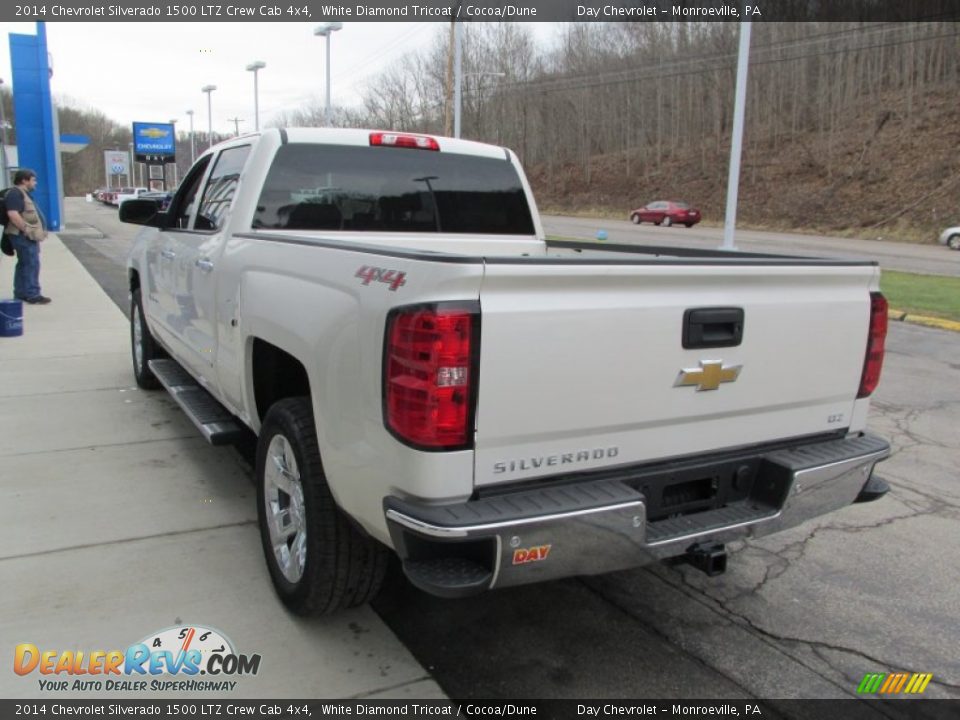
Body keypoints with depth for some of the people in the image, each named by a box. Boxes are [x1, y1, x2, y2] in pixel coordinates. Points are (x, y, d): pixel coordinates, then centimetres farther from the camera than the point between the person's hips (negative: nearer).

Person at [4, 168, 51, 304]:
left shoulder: (22, 193, 19)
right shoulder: (15, 193, -15)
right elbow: (13, 214, -26)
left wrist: (36, 231, 19)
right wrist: (27, 230, -24)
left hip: (27, 236, 11)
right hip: (24, 236, -11)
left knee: (24, 264, 14)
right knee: (31, 264, -9)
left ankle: (21, 292, 21)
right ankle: (32, 294, -7)